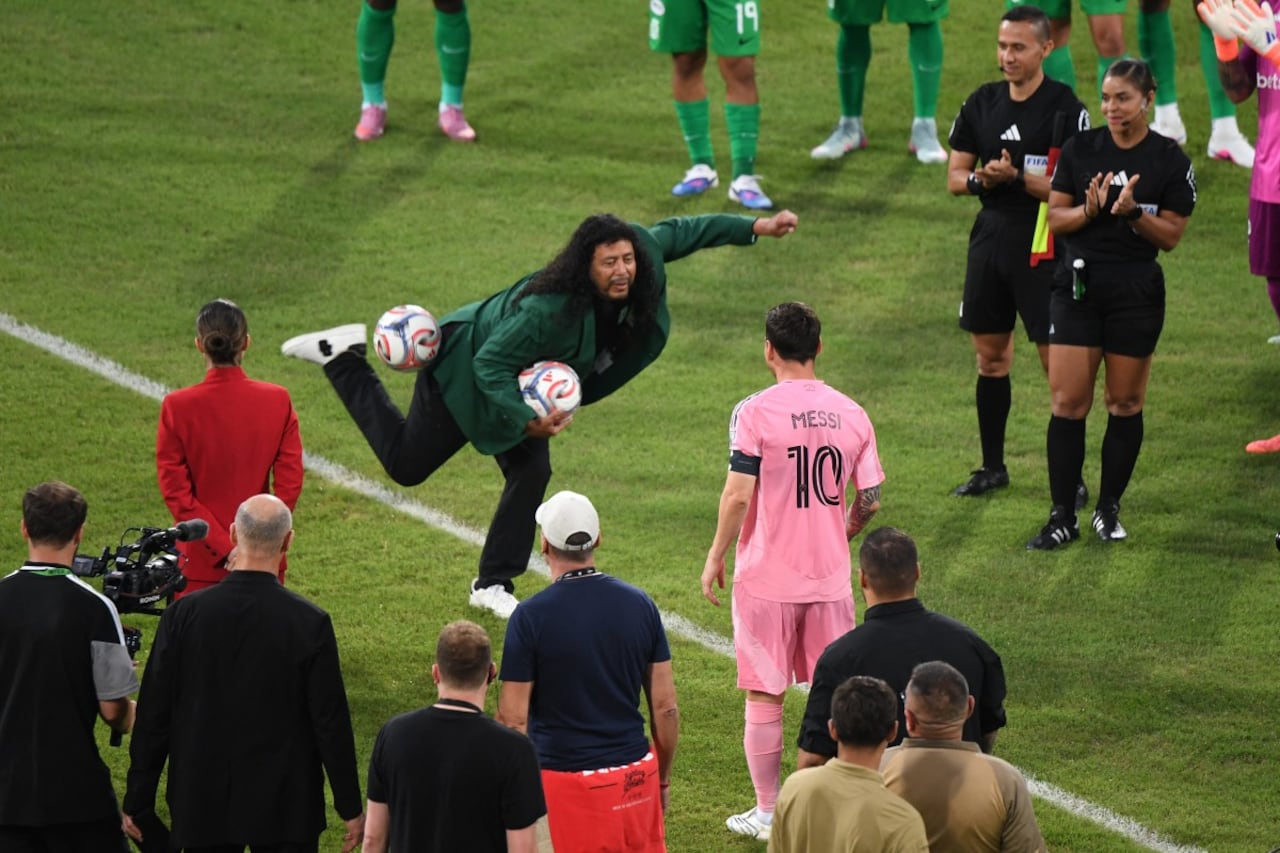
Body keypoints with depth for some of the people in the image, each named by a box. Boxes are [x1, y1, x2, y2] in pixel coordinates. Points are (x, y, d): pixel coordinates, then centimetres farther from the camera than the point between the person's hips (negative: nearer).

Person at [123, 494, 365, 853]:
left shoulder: (184, 615, -8)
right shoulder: (310, 623, -11)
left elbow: (153, 717, -3)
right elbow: (331, 721, -6)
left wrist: (138, 803, 6)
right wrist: (350, 808, 4)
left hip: (203, 805, 1)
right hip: (286, 808, -1)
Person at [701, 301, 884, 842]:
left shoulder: (754, 413, -13)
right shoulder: (851, 414, 0)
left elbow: (738, 496, -16)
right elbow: (869, 499, 3)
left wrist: (715, 558, -3)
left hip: (766, 579, -3)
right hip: (830, 576, 4)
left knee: (764, 698, 6)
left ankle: (767, 813, 12)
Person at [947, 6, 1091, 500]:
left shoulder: (1065, 109, -10)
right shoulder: (982, 103, 8)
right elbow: (955, 177, 11)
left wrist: (1016, 177, -25)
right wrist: (980, 180, -10)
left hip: (1043, 244, -6)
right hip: (990, 237, 6)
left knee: (1058, 361, -5)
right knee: (990, 356, 13)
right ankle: (992, 467, 25)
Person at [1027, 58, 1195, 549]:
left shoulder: (1170, 161, -2)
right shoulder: (1080, 149, 2)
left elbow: (1171, 236, -2)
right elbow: (1055, 217, 4)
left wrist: (1132, 213, -19)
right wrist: (1090, 211, -16)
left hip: (1137, 293, -1)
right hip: (1078, 287, 1)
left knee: (1125, 403, 6)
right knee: (1068, 402, -4)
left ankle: (1109, 508, 20)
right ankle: (1062, 517, 1)